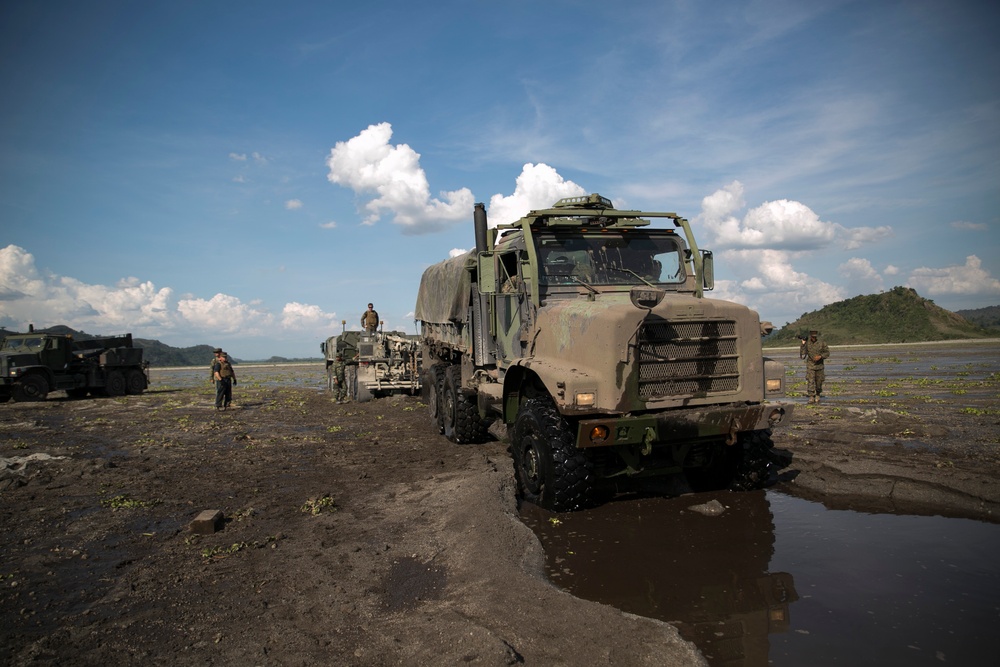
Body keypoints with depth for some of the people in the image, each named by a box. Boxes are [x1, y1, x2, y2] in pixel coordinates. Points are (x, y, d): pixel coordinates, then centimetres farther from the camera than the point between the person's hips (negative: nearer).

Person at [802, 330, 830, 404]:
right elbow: (802, 355, -9)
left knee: (819, 381, 10)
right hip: (810, 366, -1)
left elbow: (827, 353, 1)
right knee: (810, 382, -11)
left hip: (819, 366, 1)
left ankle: (817, 395, 31)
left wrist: (820, 356, -17)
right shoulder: (807, 344, -4)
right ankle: (811, 397, -10)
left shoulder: (822, 343, -3)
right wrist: (803, 345, -16)